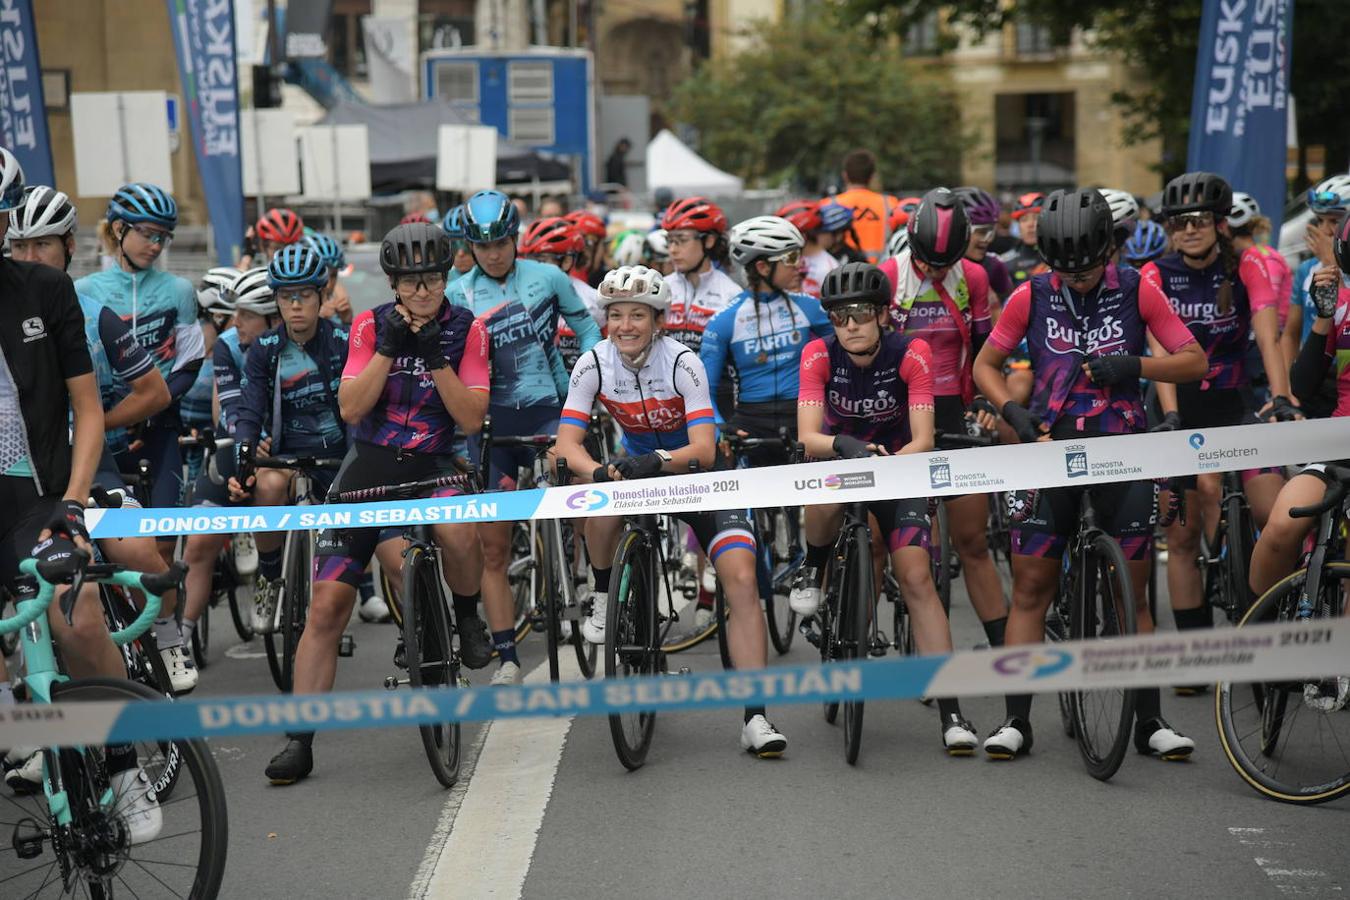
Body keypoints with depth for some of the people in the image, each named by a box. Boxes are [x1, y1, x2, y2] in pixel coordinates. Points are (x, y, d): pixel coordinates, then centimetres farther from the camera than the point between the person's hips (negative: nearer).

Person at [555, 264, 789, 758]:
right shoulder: (594, 364, -14)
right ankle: (603, 601, -8)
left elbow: (704, 449, -29)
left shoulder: (681, 362, -22)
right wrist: (598, 471, -38)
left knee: (742, 578, -20)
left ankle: (755, 718, -21)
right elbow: (568, 443, -18)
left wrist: (657, 461, -47)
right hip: (638, 467, 2)